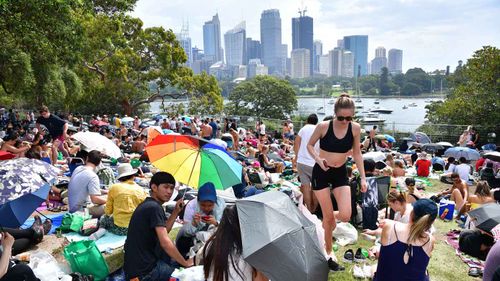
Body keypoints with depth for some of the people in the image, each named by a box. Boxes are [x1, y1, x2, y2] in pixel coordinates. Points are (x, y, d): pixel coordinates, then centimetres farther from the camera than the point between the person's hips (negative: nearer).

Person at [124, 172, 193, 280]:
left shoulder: (147, 204, 11)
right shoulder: (154, 207, -18)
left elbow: (163, 231, 16)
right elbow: (165, 242, -24)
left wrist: (176, 212, 6)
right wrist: (185, 263, -14)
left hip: (137, 265, 9)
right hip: (144, 271, -9)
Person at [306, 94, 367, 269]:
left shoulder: (355, 128, -8)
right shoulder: (323, 126, -16)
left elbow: (357, 153, 3)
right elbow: (310, 145, -1)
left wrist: (363, 177, 0)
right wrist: (318, 159, -20)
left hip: (341, 173, 3)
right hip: (321, 172, -2)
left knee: (345, 216, -9)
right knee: (328, 216, 3)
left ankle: (328, 219, 28)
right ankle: (328, 251, 25)